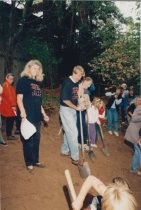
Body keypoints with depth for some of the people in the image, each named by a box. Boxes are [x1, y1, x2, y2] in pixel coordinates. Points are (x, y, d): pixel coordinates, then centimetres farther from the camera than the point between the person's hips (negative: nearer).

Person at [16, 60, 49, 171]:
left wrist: (44, 114, 19)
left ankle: (36, 160, 28)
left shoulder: (37, 82, 17)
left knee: (36, 139, 14)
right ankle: (29, 163, 17)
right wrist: (23, 115, -20)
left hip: (37, 116, 7)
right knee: (28, 140, 3)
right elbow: (19, 99, -12)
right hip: (28, 116, -7)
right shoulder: (23, 80, -4)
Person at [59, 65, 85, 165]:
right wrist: (76, 107, -15)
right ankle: (75, 157, 1)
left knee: (69, 132, 17)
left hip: (73, 110, 8)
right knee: (73, 132, -7)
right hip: (66, 110, -8)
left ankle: (64, 150, 33)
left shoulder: (76, 84, 7)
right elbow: (65, 99, -20)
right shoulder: (67, 83, -18)